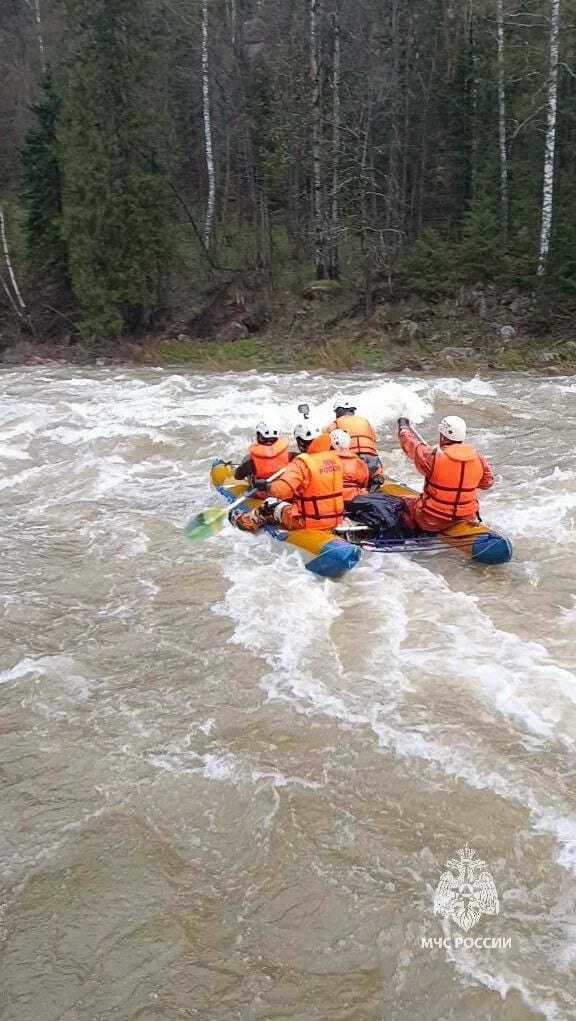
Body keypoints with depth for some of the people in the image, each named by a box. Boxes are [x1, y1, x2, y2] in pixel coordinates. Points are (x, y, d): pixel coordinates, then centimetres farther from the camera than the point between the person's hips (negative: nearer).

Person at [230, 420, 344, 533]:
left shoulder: (302, 462, -21)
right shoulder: (335, 457, 1)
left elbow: (280, 490, -27)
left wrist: (267, 486, -7)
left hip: (310, 521, -6)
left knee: (271, 504, 13)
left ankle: (243, 520, 32)